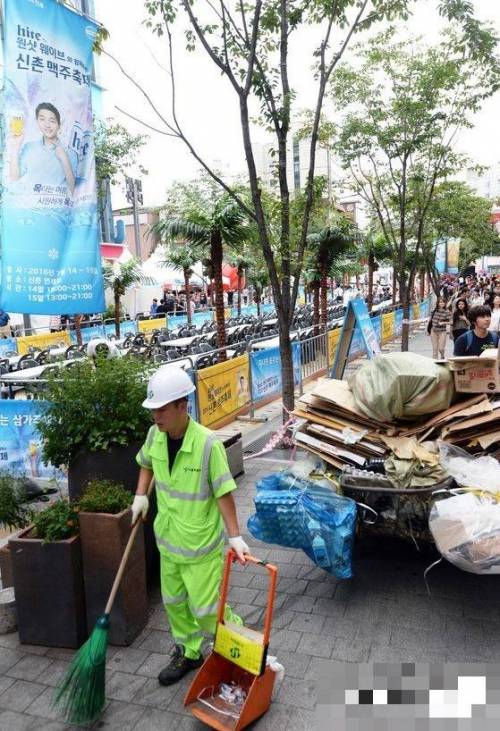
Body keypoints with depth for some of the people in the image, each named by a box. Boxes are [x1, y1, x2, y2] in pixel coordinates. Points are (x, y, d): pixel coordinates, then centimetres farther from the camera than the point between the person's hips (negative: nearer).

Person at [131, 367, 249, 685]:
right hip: (168, 539, 6)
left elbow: (223, 494, -20)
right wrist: (141, 495, 4)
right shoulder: (155, 435, -8)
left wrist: (235, 537, -20)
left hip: (201, 543, -6)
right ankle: (189, 653, 44)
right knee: (174, 602, 21)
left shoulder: (208, 444, -26)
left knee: (205, 609, 4)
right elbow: (147, 463, 15)